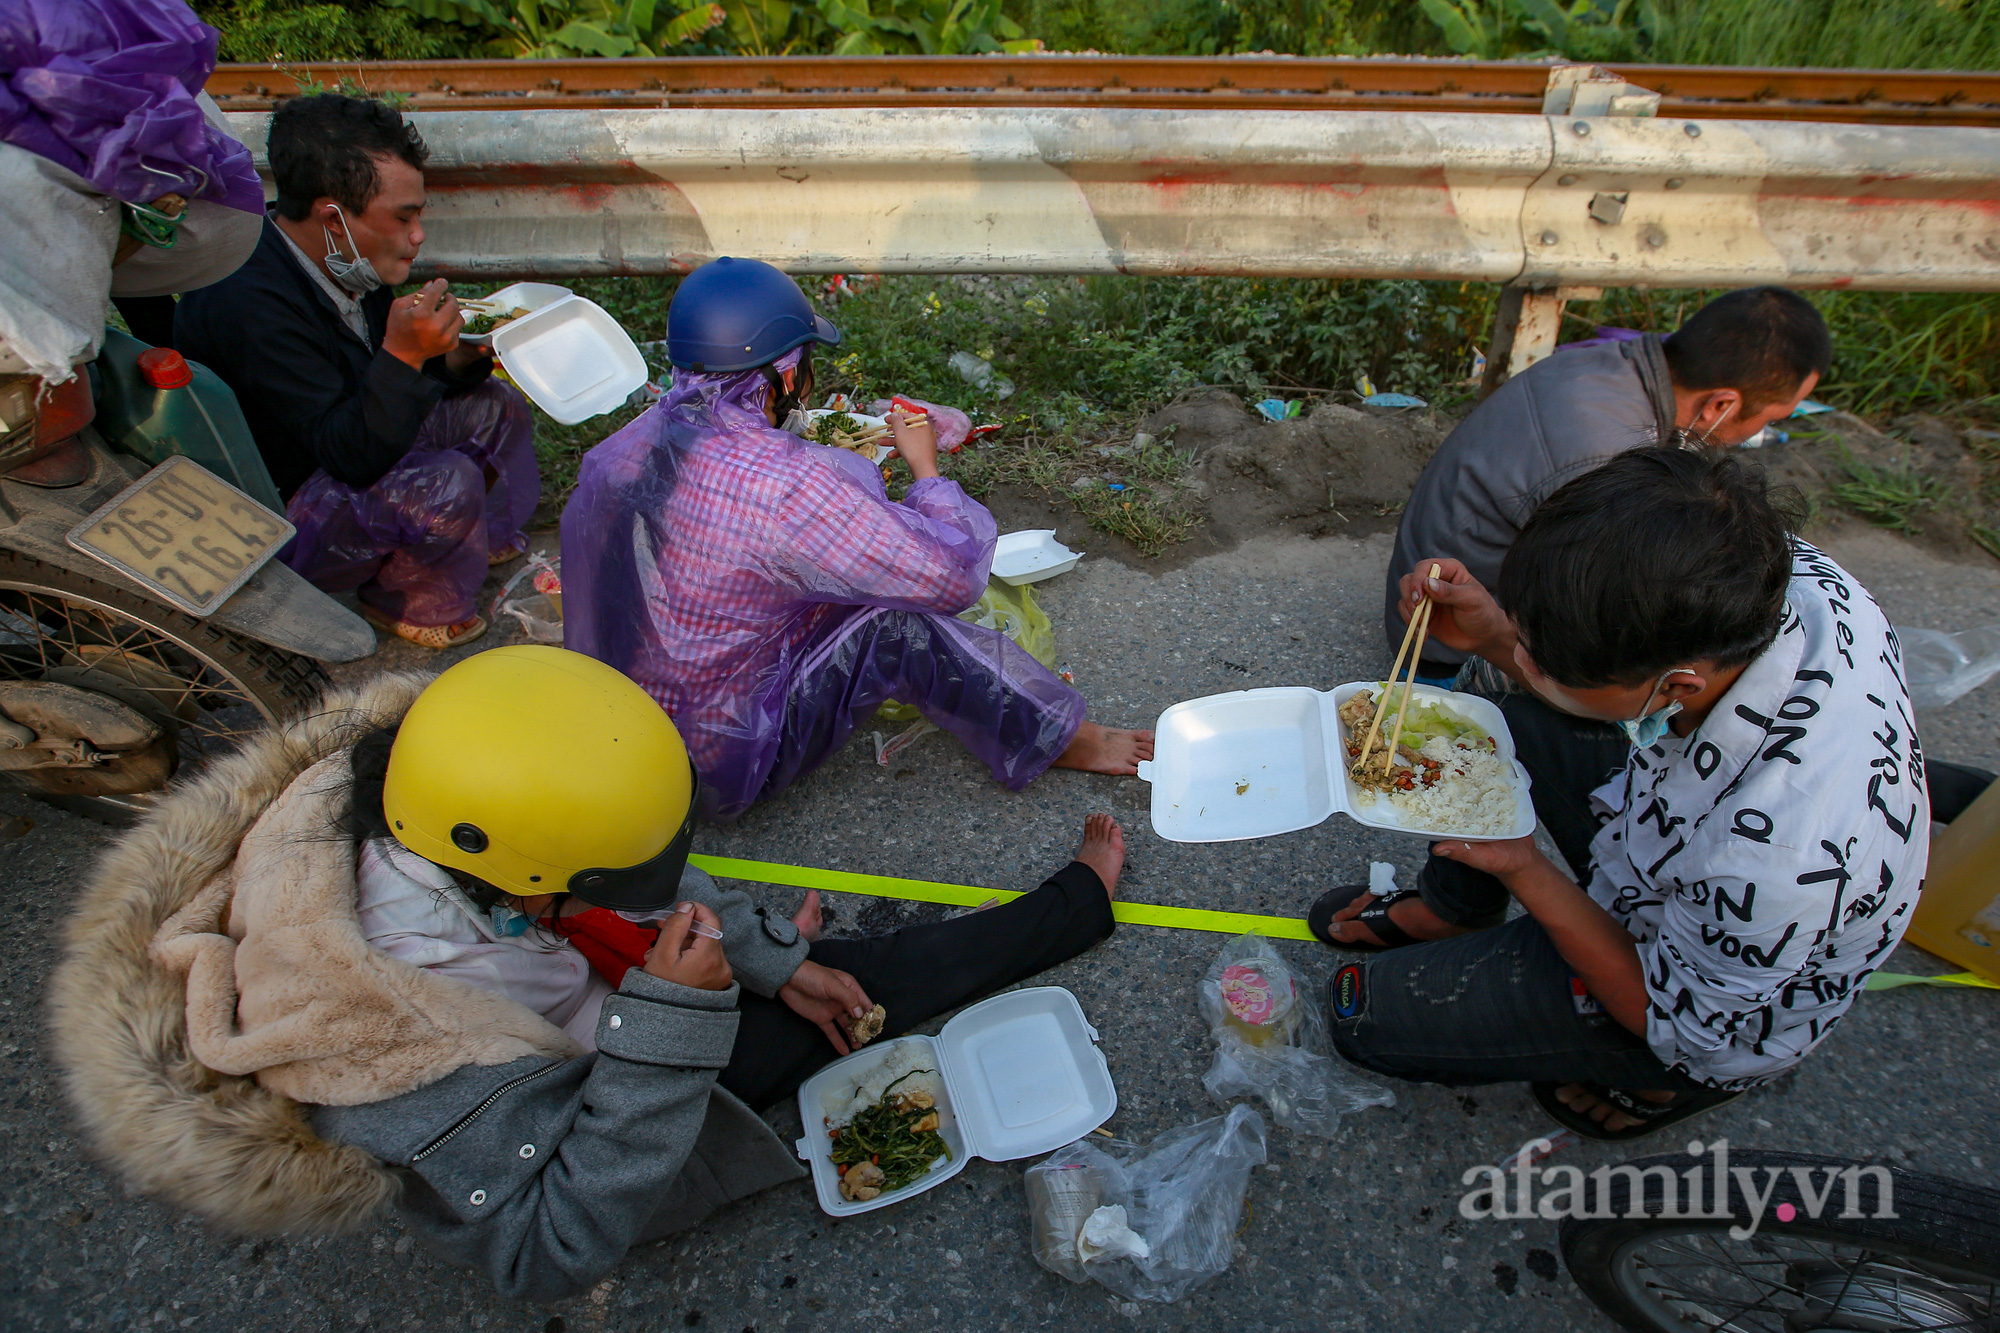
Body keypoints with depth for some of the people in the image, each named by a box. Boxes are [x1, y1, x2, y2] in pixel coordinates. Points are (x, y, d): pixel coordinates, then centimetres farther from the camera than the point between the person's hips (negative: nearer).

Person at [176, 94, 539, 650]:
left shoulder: (343, 264, -5)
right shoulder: (251, 303, -32)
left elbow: (385, 388, 6)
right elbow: (350, 455, -34)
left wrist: (458, 358, -13)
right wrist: (403, 354, -45)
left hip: (339, 445, 9)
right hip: (271, 516, -9)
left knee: (495, 406, 7)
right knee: (446, 484, -32)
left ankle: (488, 538, 25)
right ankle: (406, 603, -4)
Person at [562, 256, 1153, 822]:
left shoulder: (626, 443, -5)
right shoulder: (786, 488, -31)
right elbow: (955, 575, -22)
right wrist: (925, 467, -5)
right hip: (716, 771, -8)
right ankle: (1060, 737, 7)